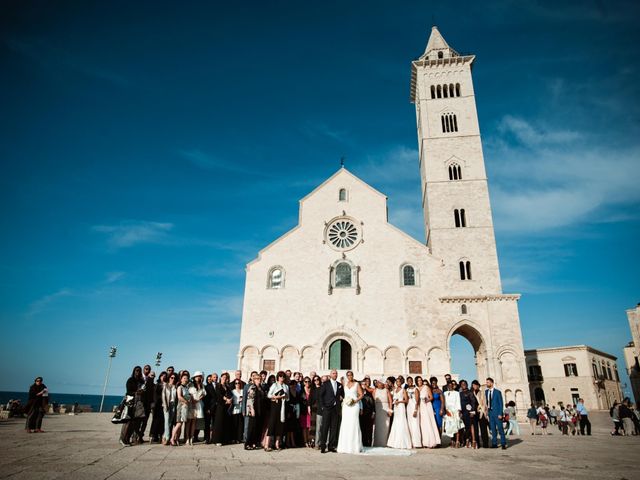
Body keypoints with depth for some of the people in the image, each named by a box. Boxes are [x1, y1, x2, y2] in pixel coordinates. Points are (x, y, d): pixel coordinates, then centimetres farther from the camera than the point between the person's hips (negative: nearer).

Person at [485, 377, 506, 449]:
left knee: (500, 428, -3)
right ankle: (494, 443, 13)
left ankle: (503, 444, 3)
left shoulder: (497, 392, -6)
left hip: (497, 412, -5)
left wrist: (500, 414, -13)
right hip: (490, 412, 5)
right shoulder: (486, 391, 10)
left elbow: (501, 403, -7)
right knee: (493, 429, 7)